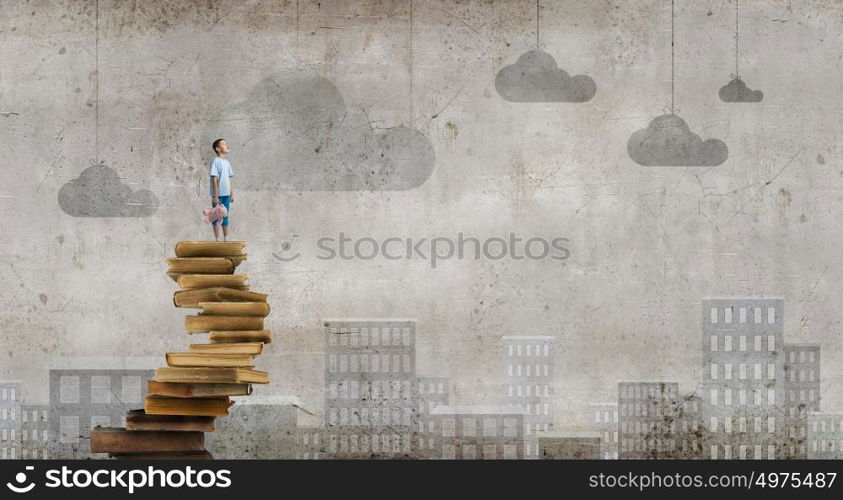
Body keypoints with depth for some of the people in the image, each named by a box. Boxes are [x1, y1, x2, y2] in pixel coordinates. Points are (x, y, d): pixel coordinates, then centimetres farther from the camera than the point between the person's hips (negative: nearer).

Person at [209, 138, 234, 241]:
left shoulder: (227, 163, 12)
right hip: (218, 194, -7)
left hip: (226, 194, 7)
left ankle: (226, 239, 17)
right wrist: (215, 196, -17)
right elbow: (214, 179, -14)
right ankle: (217, 240, 4)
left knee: (225, 216, 11)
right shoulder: (215, 162, -11)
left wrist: (232, 194, 14)